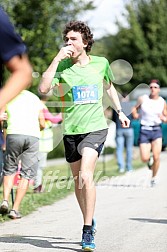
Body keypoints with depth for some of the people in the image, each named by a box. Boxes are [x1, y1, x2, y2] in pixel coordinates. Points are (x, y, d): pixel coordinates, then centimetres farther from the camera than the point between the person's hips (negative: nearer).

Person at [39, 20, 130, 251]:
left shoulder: (101, 63, 3)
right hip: (71, 130, 2)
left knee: (85, 176, -19)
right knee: (78, 181, 11)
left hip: (95, 128, -2)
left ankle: (88, 232, -15)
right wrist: (57, 58, -20)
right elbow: (44, 88, -20)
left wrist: (119, 111, 27)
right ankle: (89, 220, 33)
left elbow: (109, 86, 23)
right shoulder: (62, 66, -2)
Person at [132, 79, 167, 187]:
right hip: (144, 130, 0)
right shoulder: (143, 99, -2)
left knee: (156, 157, -11)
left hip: (157, 130, 0)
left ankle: (154, 177, 12)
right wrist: (135, 114, -5)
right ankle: (149, 160, 31)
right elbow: (135, 108, 16)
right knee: (145, 159, -8)